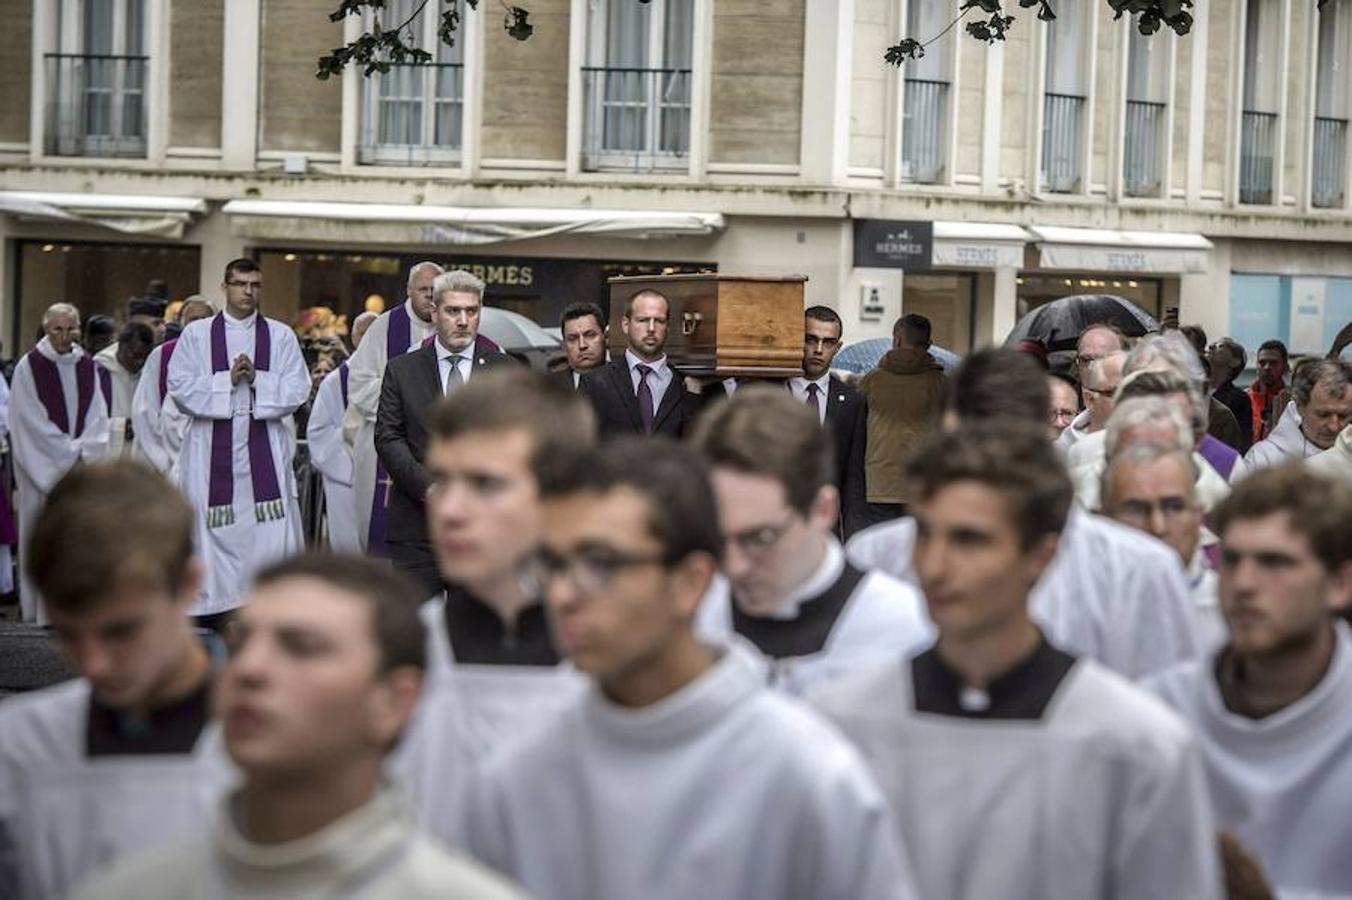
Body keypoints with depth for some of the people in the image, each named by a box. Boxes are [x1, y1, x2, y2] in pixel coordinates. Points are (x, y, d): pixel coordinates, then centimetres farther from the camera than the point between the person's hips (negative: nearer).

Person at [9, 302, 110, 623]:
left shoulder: (88, 366, 9)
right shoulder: (29, 367, -4)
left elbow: (98, 416, 8)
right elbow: (31, 420, -8)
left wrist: (83, 451, -7)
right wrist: (69, 451, -9)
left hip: (83, 464, 4)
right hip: (42, 463, -4)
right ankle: (45, 607, 0)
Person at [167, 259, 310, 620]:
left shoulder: (281, 336, 10)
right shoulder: (196, 334, 8)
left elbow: (298, 390, 3)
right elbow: (179, 386, -1)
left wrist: (257, 379, -11)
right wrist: (227, 380, -10)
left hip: (264, 447, 0)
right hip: (212, 447, 0)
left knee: (272, 532, -7)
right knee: (215, 530, -1)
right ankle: (214, 603, 6)